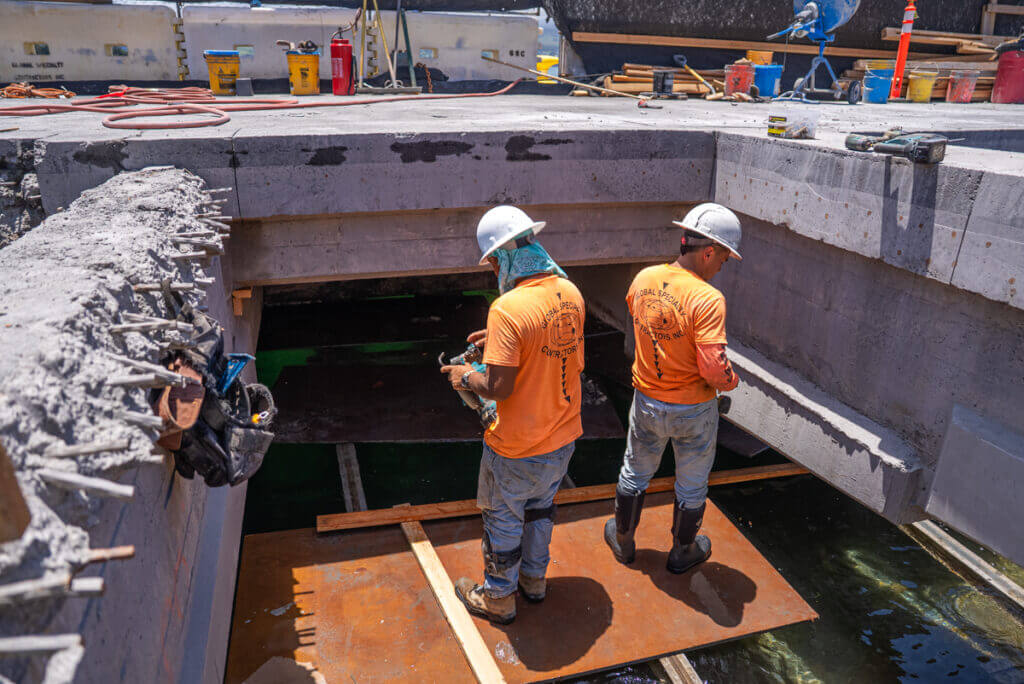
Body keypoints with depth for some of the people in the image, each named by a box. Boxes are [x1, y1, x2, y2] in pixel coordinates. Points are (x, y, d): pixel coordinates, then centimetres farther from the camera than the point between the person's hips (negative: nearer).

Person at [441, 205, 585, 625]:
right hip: (563, 436, 7)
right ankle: (534, 578, 48)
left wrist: (466, 377, -8)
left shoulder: (508, 309, -28)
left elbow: (498, 388, -27)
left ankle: (498, 598, 37)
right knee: (540, 505, 28)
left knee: (503, 518, 16)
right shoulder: (570, 293, -4)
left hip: (519, 447, -7)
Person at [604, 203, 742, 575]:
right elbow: (713, 368, -28)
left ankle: (623, 540, 44)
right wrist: (730, 381, -7)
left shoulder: (643, 279, -9)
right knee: (691, 486, 20)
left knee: (634, 473, 25)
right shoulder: (708, 300, -27)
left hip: (647, 401, 4)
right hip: (693, 411, -4)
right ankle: (683, 551, 41)